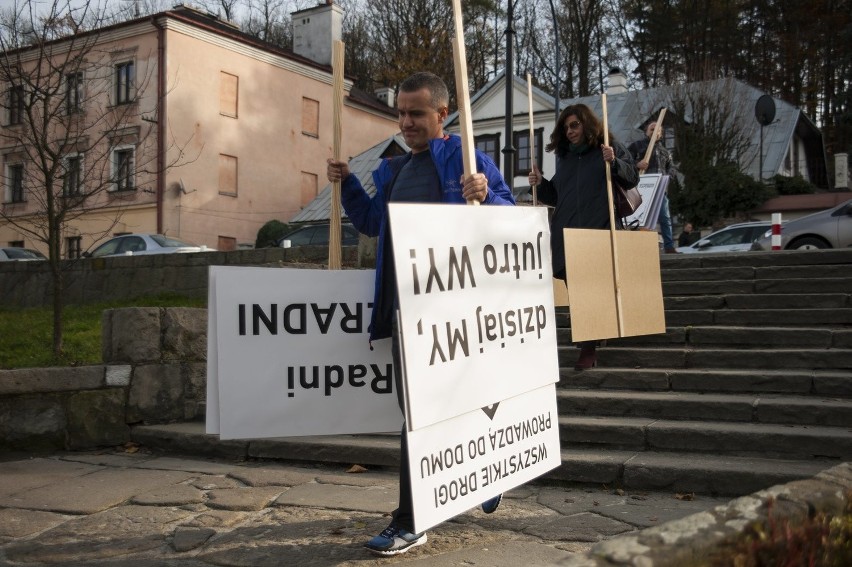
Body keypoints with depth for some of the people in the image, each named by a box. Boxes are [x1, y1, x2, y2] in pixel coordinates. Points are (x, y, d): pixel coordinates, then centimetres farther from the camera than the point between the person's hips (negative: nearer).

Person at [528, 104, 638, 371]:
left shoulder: (611, 149, 6)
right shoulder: (564, 157, 20)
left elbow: (633, 178, -2)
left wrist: (614, 163, -18)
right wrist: (541, 184, 7)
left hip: (599, 232, -5)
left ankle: (589, 348, 0)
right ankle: (587, 347, 8)